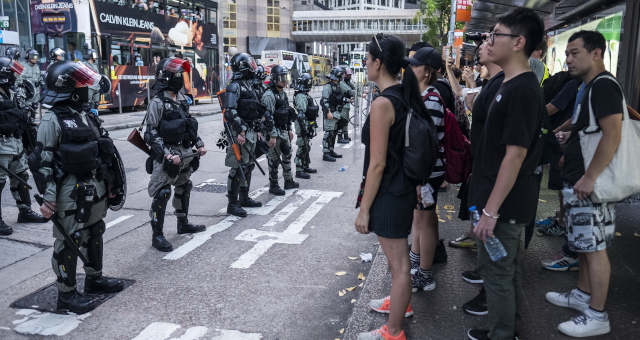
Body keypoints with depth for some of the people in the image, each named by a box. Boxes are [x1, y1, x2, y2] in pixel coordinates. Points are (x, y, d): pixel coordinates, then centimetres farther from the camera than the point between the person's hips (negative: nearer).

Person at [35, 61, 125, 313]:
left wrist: (110, 186, 17)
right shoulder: (52, 120, -12)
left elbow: (103, 152, 17)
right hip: (70, 192, -8)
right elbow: (43, 162, -15)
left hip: (94, 189, 8)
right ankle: (66, 294, 13)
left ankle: (94, 279, 37)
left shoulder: (86, 116, 12)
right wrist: (48, 198, -19)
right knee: (68, 242, 1)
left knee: (94, 234, 19)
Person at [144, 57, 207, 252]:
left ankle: (183, 224, 36)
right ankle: (157, 236, 1)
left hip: (185, 154, 9)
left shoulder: (182, 100, 11)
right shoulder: (158, 102, -13)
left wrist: (199, 144, 12)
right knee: (162, 193, -7)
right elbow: (151, 133, -15)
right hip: (167, 156, -8)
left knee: (184, 188, 19)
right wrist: (167, 154, -22)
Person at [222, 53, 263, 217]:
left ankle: (244, 198, 26)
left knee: (248, 165, 15)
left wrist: (257, 129, 23)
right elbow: (230, 111, -20)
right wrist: (239, 132, -24)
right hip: (241, 133, -10)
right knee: (238, 167, -8)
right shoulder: (235, 86, -12)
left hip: (250, 132, 10)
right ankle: (232, 204, -2)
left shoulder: (248, 85, 18)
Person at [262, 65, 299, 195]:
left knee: (287, 155, 17)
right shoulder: (269, 95, -17)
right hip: (274, 132, -9)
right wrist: (272, 136, -24)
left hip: (284, 132, 9)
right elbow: (268, 117, -22)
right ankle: (273, 186, 11)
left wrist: (289, 130, 19)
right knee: (274, 159, 0)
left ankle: (289, 181, 31)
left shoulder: (283, 93, 12)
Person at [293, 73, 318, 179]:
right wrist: (304, 128, -25)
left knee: (306, 147, 18)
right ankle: (299, 171, 0)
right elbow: (300, 115, -24)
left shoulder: (305, 95, 14)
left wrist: (312, 125, 26)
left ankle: (305, 167, 29)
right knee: (302, 148, -6)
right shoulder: (301, 96, -19)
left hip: (308, 125, 10)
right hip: (304, 126, -10)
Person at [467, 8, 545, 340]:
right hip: (507, 201, 10)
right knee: (507, 267, 21)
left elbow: (516, 154, -24)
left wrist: (491, 210, -22)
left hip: (505, 204, -10)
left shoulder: (521, 90, -20)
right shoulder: (511, 85, 11)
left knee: (496, 272, 4)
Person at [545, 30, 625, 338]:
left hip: (591, 184, -10)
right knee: (584, 244, 19)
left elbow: (612, 135, -25)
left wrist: (589, 178, -25)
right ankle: (582, 295, 33)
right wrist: (569, 155, 23)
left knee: (594, 248, -2)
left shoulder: (604, 85, -16)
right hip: (578, 180, 10)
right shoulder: (588, 87, 15)